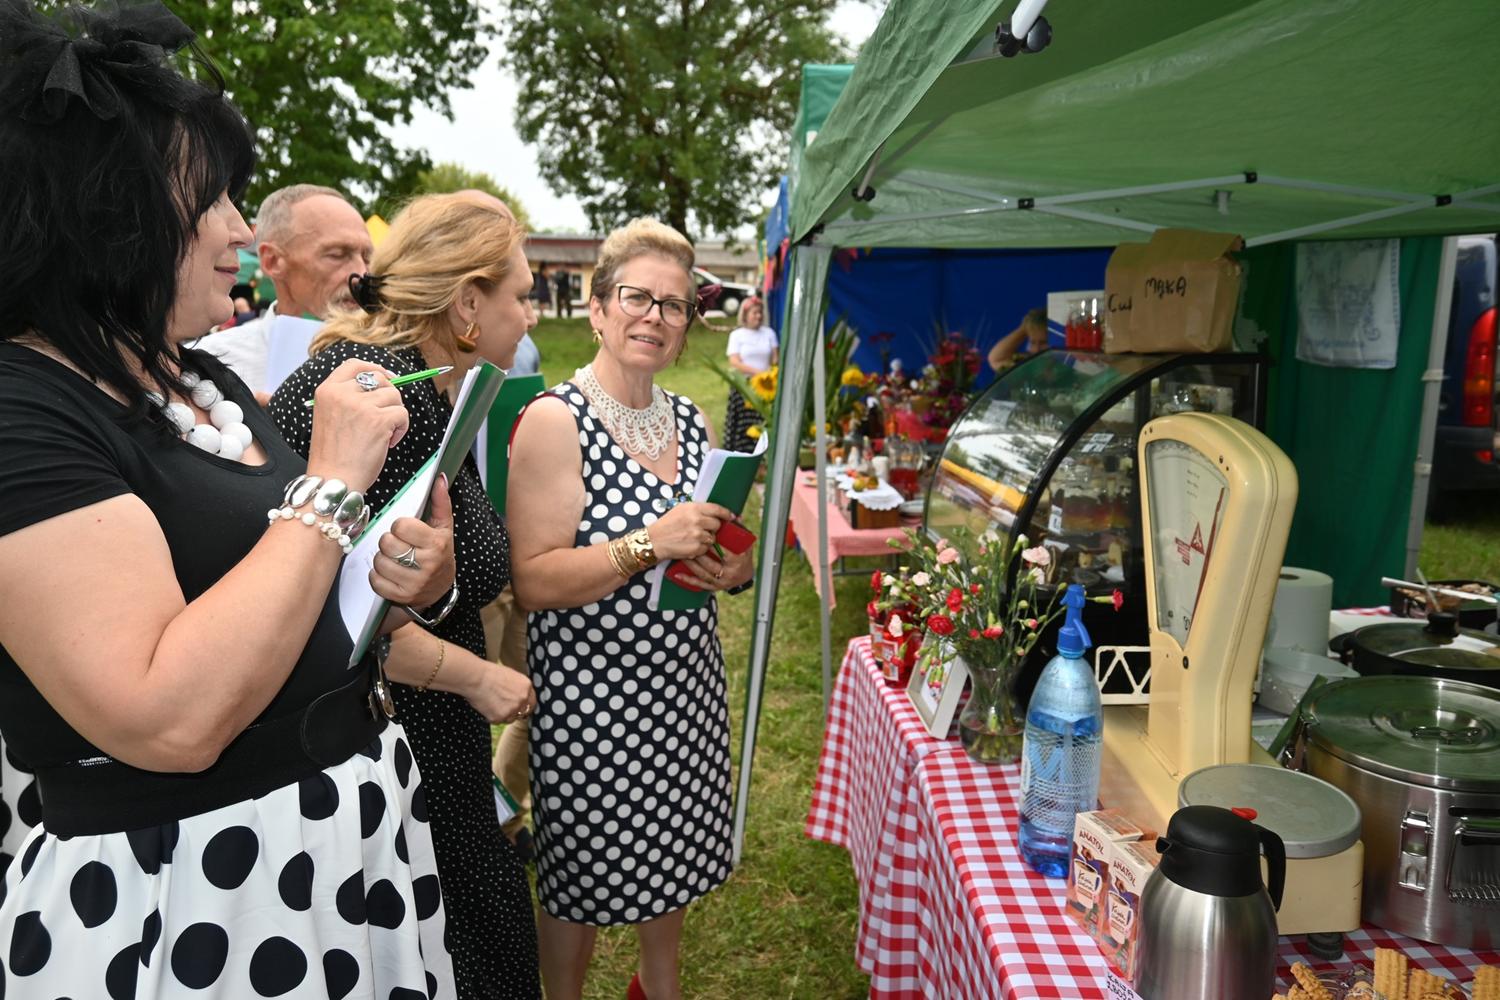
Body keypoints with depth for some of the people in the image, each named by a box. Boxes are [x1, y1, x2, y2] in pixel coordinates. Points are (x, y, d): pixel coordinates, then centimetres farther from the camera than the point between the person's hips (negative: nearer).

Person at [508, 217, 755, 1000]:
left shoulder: (689, 420, 7)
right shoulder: (555, 420, -15)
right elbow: (533, 581, -20)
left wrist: (732, 570, -3)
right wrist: (649, 545, -29)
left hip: (685, 685, 7)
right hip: (589, 692, -6)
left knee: (672, 854, 22)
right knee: (580, 876, 12)